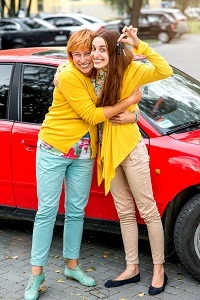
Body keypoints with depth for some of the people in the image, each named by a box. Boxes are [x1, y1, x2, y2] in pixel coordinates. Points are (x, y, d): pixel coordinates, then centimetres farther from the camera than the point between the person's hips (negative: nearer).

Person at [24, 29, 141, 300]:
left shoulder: (99, 76, 6)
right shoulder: (69, 76, -16)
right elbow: (91, 115, -19)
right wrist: (129, 101, -15)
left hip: (83, 155, 6)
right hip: (53, 149, -6)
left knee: (76, 211, 12)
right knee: (47, 211, -1)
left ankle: (72, 265, 26)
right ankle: (37, 273, 7)